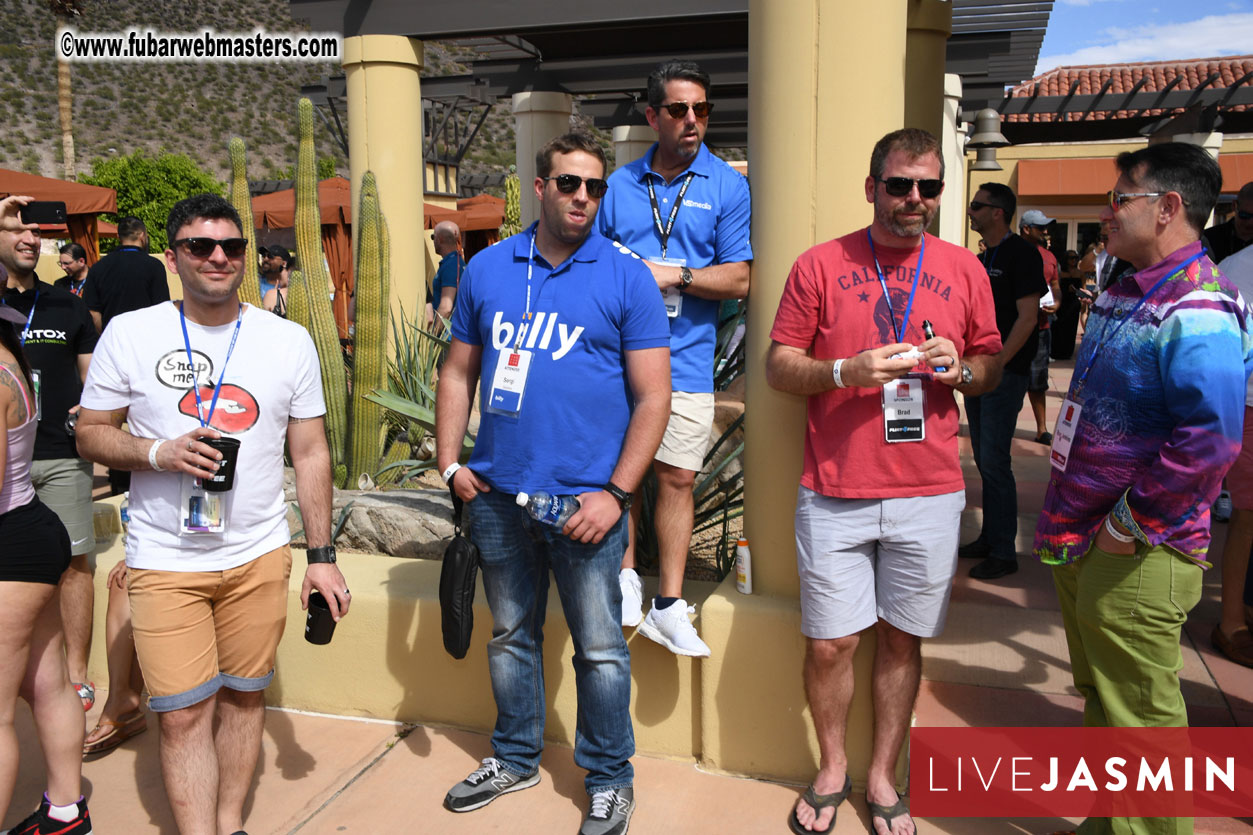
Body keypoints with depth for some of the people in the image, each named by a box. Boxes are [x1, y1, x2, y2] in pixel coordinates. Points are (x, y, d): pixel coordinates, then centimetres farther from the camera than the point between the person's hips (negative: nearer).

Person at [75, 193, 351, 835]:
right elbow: (90, 433, 4)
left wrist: (321, 556, 1)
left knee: (244, 695, 13)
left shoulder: (289, 341, 1)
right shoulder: (130, 334, -2)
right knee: (183, 714, -1)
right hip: (164, 563, -1)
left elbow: (310, 453, 4)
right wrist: (159, 452, -17)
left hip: (260, 556, 2)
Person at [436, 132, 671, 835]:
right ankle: (516, 758, 40)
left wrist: (616, 493, -14)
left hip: (585, 500, -3)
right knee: (510, 635, 19)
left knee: (600, 648, 7)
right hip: (497, 494, 4)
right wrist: (451, 462, 2)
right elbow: (459, 373, 12)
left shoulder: (627, 278, -4)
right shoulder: (488, 270, 7)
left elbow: (653, 396, -7)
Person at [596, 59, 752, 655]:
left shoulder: (727, 186, 3)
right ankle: (625, 579, 27)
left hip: (684, 359, -2)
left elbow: (738, 279, -2)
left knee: (677, 476, 1)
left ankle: (668, 608, 11)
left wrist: (674, 275, -13)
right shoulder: (620, 184, 11)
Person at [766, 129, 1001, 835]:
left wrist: (963, 369, -8)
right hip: (834, 493, -1)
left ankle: (883, 777, 31)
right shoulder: (820, 265, 0)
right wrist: (846, 371, -16)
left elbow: (992, 365, 15)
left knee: (903, 640, 11)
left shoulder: (965, 271, 7)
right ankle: (832, 767, 30)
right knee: (830, 643, 4)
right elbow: (778, 366, 1)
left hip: (930, 495, 2)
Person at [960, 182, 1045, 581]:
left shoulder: (1022, 253, -10)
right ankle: (989, 538, 25)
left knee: (994, 463, -7)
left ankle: (1004, 552, 3)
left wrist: (995, 364, -20)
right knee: (984, 460, 13)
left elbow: (1027, 317, -16)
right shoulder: (983, 258, 16)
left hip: (1005, 372, -9)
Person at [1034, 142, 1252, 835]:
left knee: (1138, 718, 4)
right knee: (1101, 700, 23)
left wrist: (1132, 525, -21)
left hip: (1134, 559, -10)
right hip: (1080, 542, 10)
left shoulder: (1196, 309, -18)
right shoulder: (1123, 293, 13)